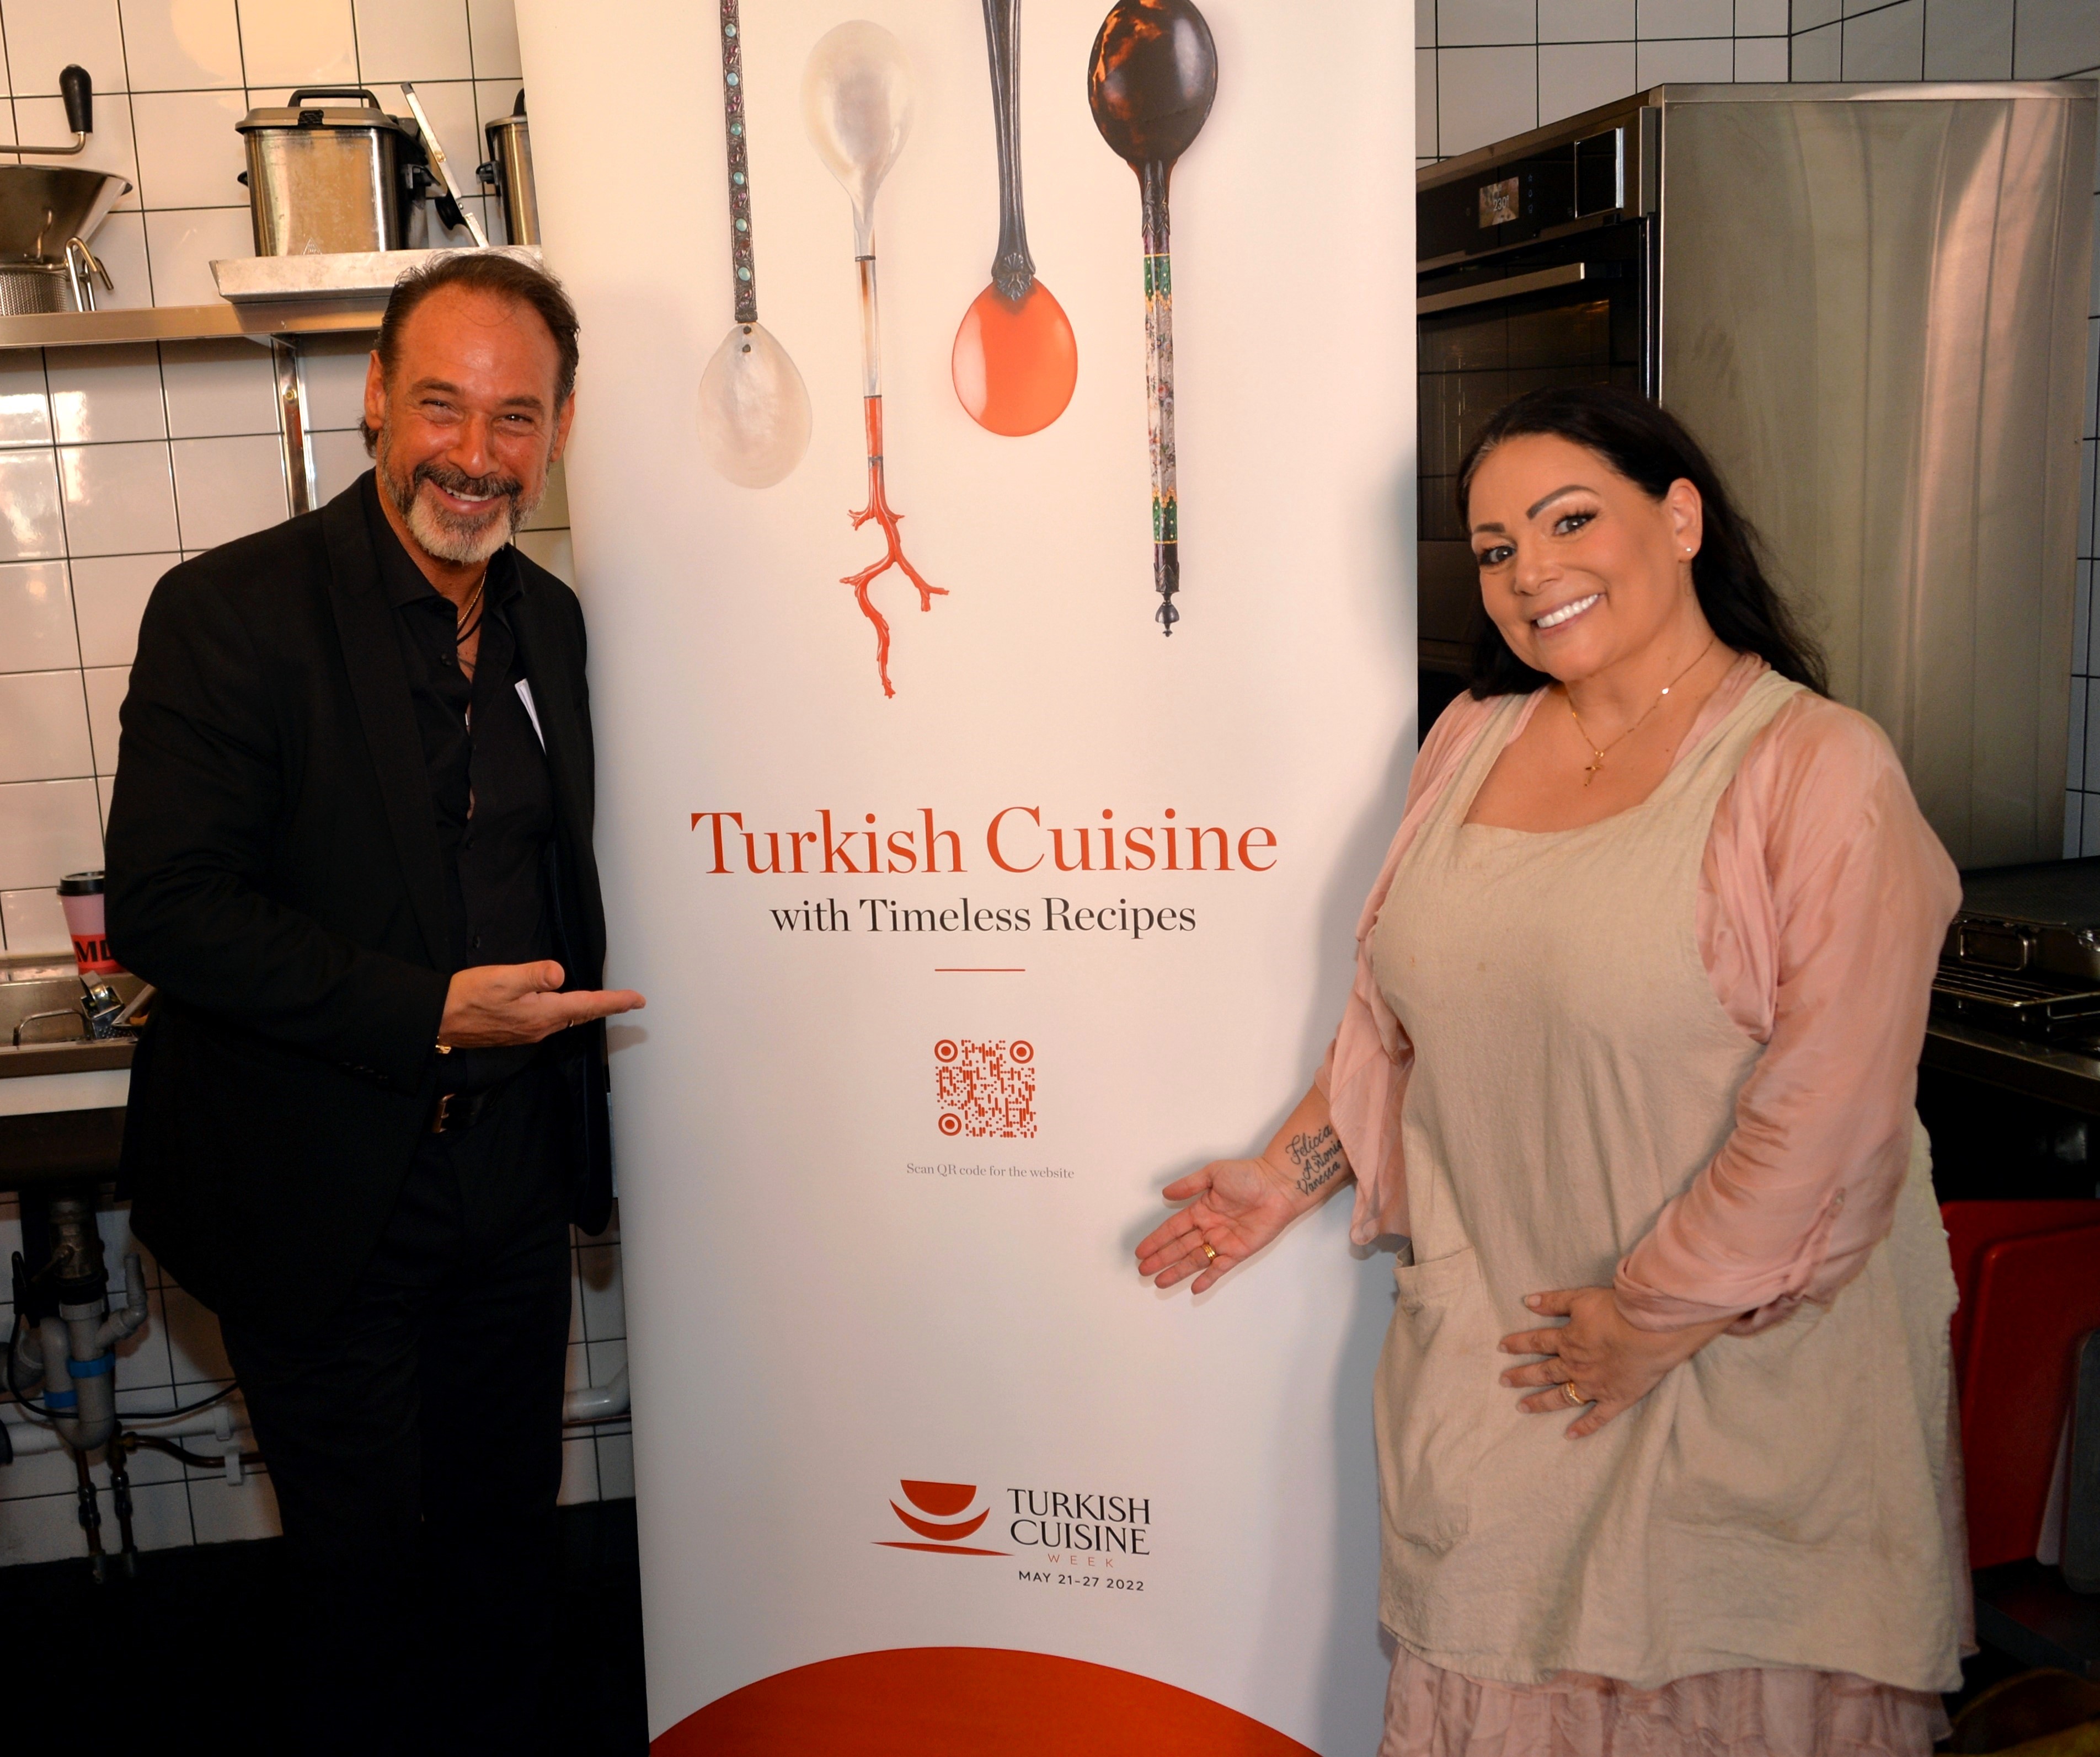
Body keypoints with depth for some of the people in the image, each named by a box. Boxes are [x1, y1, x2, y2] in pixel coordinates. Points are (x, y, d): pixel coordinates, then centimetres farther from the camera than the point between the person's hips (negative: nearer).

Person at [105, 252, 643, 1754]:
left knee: (510, 1533, 19)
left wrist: (566, 1037, 11)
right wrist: (433, 1011, -24)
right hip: (322, 1198, -5)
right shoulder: (230, 613, -15)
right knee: (364, 1550, 12)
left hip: (509, 1183, 5)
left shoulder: (550, 620, 5)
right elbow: (168, 907, -20)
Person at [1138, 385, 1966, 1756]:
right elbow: (1397, 1014, 16)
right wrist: (1291, 1174, 11)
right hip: (1489, 1355, 5)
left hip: (1746, 1369, -4)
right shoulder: (1471, 741, 6)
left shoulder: (1818, 770, -14)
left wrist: (1657, 1319, -14)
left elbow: (1827, 1118, -17)